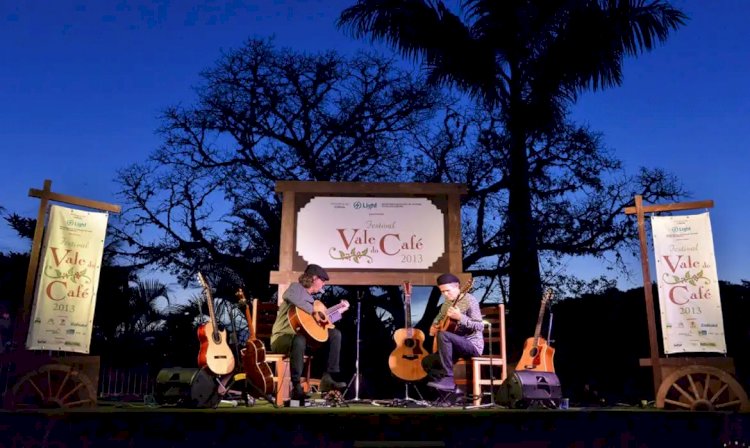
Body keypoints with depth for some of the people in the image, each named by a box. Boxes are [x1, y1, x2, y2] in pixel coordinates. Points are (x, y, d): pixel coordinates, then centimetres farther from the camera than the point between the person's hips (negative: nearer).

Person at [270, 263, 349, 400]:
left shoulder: (311, 297, 18)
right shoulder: (296, 287, -8)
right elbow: (289, 296, -34)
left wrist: (339, 311, 27)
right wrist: (313, 309, -29)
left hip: (304, 334, 9)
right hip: (282, 338, -9)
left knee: (335, 334, 0)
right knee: (300, 340, -42)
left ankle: (328, 378, -6)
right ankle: (296, 387, -34)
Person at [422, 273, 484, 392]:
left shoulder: (469, 300, -14)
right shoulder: (447, 303, 10)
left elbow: (480, 326, -22)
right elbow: (439, 318, 27)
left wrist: (460, 317, -35)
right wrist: (433, 327, 5)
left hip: (472, 344, -9)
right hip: (457, 345, 9)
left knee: (443, 335, -33)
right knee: (427, 362, 3)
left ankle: (448, 379, -28)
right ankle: (452, 387, 1)